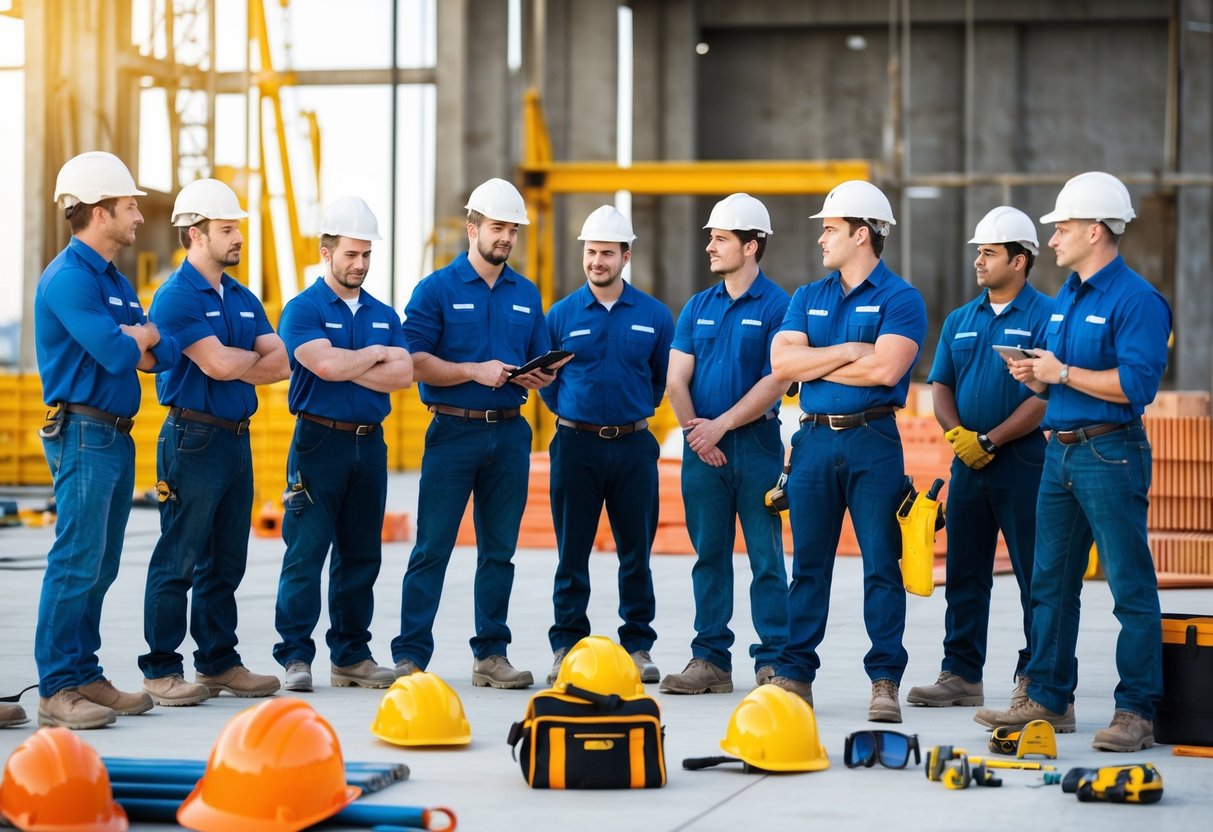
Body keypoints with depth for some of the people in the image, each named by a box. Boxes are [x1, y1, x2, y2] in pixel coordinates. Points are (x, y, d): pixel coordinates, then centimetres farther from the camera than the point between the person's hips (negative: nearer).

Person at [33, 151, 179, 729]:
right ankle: (56, 690, -6)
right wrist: (137, 340, -1)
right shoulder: (69, 278, -13)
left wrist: (137, 341, -8)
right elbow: (117, 354, -21)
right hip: (84, 435, -9)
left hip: (118, 437, 9)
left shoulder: (115, 281, 17)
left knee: (100, 568, 11)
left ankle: (86, 678, 17)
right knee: (76, 564, -9)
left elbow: (164, 352, 12)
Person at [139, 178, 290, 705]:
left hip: (237, 439, 8)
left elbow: (282, 362, 7)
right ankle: (160, 670, 1)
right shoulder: (177, 297, -10)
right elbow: (218, 364, -19)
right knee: (178, 562, -5)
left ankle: (218, 661, 20)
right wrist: (258, 359, 0)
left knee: (226, 562, 12)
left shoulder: (242, 299, 16)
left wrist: (239, 366, -10)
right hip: (193, 439, -8)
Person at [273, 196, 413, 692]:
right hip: (320, 441, -5)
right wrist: (375, 355, -4)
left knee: (360, 556, 9)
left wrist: (345, 365, -10)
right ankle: (295, 657, -3)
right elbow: (325, 363, -19)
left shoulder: (384, 315, 13)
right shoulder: (303, 310, -3)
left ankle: (352, 656, 16)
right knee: (306, 553, -7)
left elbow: (403, 374, -1)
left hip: (370, 443, 5)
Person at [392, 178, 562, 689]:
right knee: (432, 547, -6)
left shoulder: (526, 295, 13)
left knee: (499, 550, 8)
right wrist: (475, 371, -16)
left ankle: (492, 654, 14)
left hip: (509, 432, 5)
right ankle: (410, 655, -3)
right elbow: (413, 360, -8)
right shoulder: (437, 289, -1)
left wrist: (537, 378, -5)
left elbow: (542, 363, 18)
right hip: (454, 430, -4)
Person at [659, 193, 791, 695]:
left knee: (766, 556, -2)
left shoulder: (777, 306, -3)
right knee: (709, 554, 7)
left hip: (756, 443, -5)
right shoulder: (697, 307, 12)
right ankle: (710, 660, 12)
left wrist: (721, 425, -14)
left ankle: (773, 662, 2)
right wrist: (694, 430, -8)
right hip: (702, 447, 5)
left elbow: (775, 382, -11)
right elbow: (676, 377, 8)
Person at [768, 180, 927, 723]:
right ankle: (794, 674, 11)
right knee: (807, 564, 7)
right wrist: (848, 352, -9)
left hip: (873, 440, -4)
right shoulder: (807, 298, 14)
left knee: (881, 565, -2)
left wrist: (814, 364, -6)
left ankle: (885, 680, 1)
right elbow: (781, 362, 0)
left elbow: (885, 368, -17)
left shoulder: (900, 299, -2)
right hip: (814, 439, 5)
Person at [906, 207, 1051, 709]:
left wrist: (990, 441, -15)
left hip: (1023, 464, -6)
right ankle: (960, 675, 14)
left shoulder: (1045, 317, -6)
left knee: (1035, 577, -2)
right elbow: (940, 386, 12)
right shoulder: (961, 320, 14)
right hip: (967, 463, 6)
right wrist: (957, 434, -8)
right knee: (964, 574, 8)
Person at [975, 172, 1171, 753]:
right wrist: (1033, 376, 3)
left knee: (1131, 587, -4)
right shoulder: (1065, 298, 16)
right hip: (1059, 451, 9)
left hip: (1110, 454, -9)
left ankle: (1137, 711, -2)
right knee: (1050, 584, 12)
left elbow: (1136, 384, -22)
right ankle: (1047, 700, 20)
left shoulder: (1136, 300, -12)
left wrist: (1062, 372, -17)